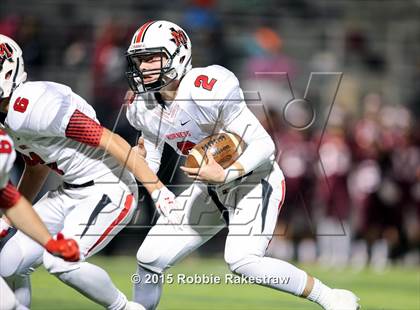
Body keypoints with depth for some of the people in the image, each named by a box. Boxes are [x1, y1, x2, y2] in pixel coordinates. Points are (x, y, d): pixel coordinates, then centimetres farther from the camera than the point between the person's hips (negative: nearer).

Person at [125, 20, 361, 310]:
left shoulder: (208, 91, -28)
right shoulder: (142, 107, -6)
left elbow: (264, 146, -25)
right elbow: (148, 164, 11)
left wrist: (225, 175, -39)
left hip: (255, 180, -7)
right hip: (211, 188, 7)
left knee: (241, 260, -28)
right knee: (150, 258, 1)